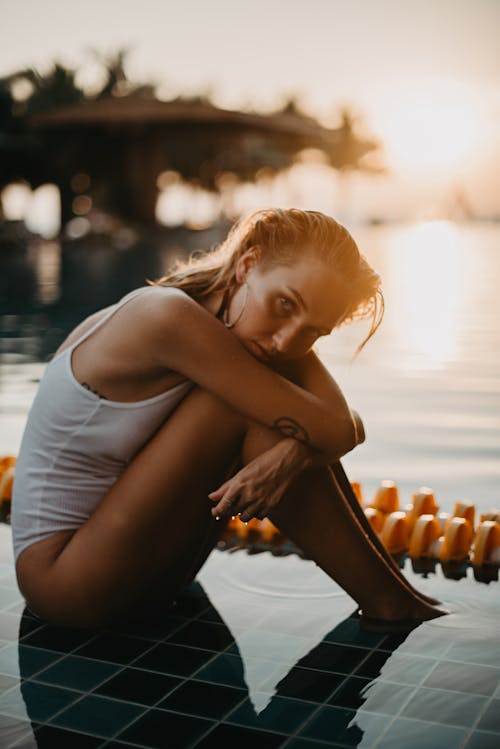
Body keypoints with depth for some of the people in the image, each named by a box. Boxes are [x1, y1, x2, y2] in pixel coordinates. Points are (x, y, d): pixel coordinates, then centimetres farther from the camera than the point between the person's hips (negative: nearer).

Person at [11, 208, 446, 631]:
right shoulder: (168, 317, -26)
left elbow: (349, 426, -12)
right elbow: (328, 430, -28)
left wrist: (291, 455, -29)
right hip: (60, 576, -7)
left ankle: (392, 596, -4)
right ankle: (387, 604, -13)